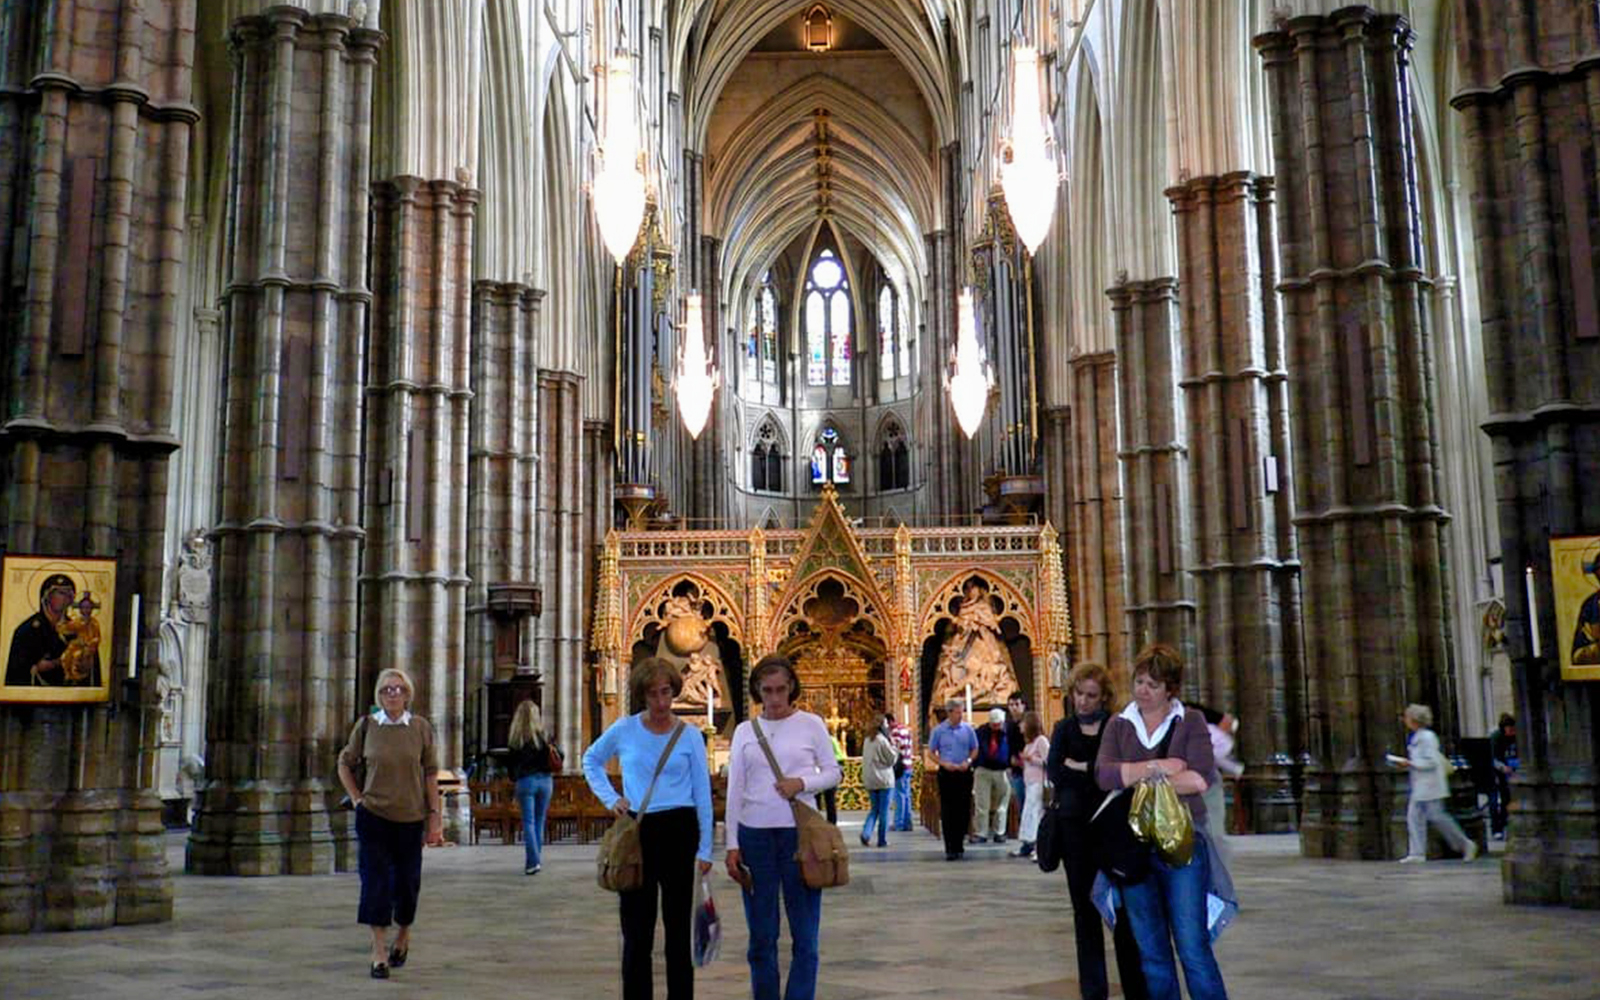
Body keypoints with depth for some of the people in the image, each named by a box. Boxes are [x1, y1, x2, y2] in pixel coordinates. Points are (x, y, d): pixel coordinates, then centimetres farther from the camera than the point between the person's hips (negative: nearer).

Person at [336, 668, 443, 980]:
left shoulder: (421, 728, -1)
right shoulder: (366, 726, -1)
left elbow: (431, 774, 1)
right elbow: (345, 764, 11)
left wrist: (435, 816, -1)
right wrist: (357, 799, 2)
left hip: (410, 818, 1)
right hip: (373, 816, -1)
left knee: (407, 881, 8)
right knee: (375, 880, -5)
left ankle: (403, 937, 33)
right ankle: (379, 952, 1)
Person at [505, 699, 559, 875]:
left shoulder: (516, 739, -6)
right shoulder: (543, 735, -3)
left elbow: (510, 763, -1)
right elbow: (559, 756, -2)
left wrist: (515, 777, 16)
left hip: (526, 781, -2)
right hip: (545, 780, 2)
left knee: (528, 822, 0)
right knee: (539, 822, 13)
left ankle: (533, 862, -12)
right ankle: (534, 861, 18)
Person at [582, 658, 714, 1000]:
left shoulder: (689, 736, 1)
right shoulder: (624, 730, 2)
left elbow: (703, 795, 3)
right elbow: (591, 761, 19)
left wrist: (705, 849, 1)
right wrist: (610, 798, 5)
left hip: (679, 830, 0)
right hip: (637, 831, 1)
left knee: (678, 924, 7)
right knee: (637, 927, 6)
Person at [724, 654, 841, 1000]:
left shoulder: (811, 724, 2)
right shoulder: (744, 730, 7)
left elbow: (833, 772, 6)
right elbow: (734, 791, 7)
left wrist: (802, 783, -14)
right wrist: (732, 845, 3)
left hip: (799, 832, -1)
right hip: (754, 834, 2)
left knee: (804, 932, -1)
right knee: (761, 934, 7)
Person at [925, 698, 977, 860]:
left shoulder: (968, 729, 4)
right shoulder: (938, 731, 0)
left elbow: (975, 749, 11)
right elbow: (931, 753, 4)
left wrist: (968, 761, -8)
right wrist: (944, 763, -12)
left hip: (964, 773, 2)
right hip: (946, 774, -2)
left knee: (964, 811, 4)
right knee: (947, 812, -4)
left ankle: (959, 845, 18)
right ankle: (950, 849, -4)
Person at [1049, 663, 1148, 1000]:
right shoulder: (1064, 729, 10)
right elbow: (1055, 773, -5)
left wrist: (1079, 767, -10)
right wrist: (1100, 776, -11)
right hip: (1075, 825, 3)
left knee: (1123, 908, -3)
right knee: (1085, 908, 7)